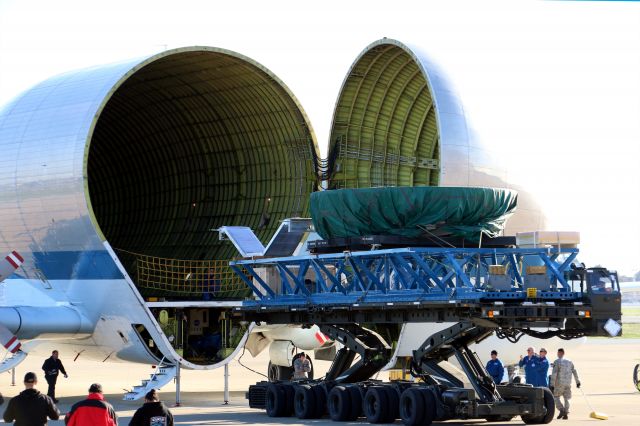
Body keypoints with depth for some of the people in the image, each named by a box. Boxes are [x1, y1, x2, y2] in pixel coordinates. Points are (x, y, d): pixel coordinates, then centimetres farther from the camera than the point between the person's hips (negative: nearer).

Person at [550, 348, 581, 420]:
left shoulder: (557, 362, -8)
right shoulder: (569, 362, 10)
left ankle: (562, 410, -10)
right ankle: (566, 414, 4)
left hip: (559, 383, -5)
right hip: (568, 384, 5)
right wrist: (577, 382, 23)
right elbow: (574, 372, 14)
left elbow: (554, 374, -14)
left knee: (555, 397, 7)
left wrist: (552, 385, -14)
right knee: (566, 398, 10)